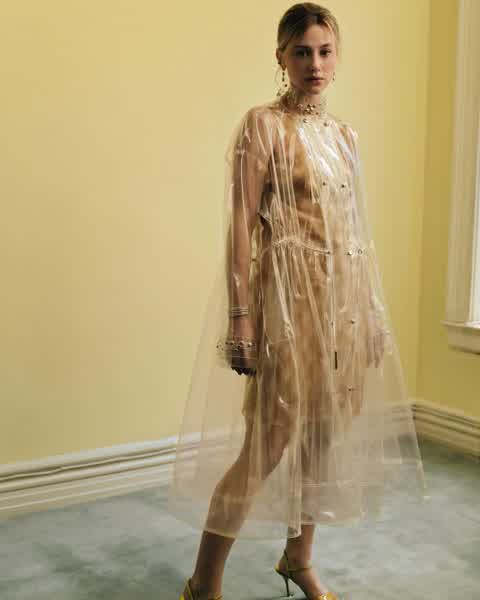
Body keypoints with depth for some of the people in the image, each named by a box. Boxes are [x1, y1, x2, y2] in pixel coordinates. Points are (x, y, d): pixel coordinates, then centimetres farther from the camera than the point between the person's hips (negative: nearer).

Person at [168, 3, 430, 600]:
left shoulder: (346, 134, 14)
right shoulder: (263, 124, -6)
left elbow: (357, 228, 16)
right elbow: (241, 225, -12)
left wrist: (373, 310, 15)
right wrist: (239, 316, -19)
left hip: (345, 298, 7)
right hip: (289, 295, -7)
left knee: (324, 433, 12)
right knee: (268, 443, -7)